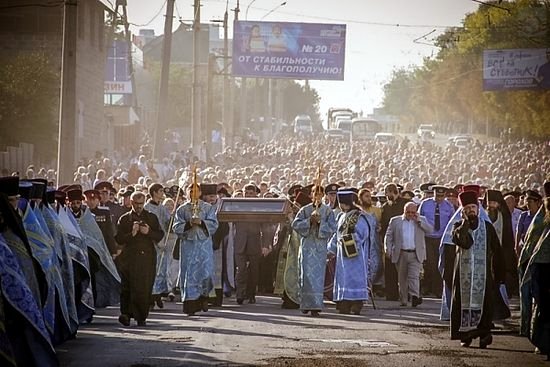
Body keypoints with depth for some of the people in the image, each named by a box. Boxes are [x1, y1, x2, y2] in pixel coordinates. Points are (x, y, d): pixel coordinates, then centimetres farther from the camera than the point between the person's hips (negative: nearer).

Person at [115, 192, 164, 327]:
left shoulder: (152, 218, 16)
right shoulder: (124, 219, 11)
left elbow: (160, 235, 9)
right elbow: (119, 239, 2)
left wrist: (148, 232, -9)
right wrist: (131, 233, -14)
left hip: (148, 258, 1)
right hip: (130, 258, -1)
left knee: (145, 289, -3)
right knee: (128, 288, -8)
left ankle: (142, 317, 2)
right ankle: (126, 313, -3)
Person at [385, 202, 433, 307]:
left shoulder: (421, 220, 11)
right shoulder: (395, 221, 10)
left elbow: (430, 230, -1)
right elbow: (388, 236, 11)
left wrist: (418, 221, -6)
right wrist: (389, 250, 0)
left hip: (416, 254, -1)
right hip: (401, 254, 1)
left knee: (414, 276, -15)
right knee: (402, 278, 7)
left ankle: (415, 297, -25)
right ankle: (403, 300, 17)